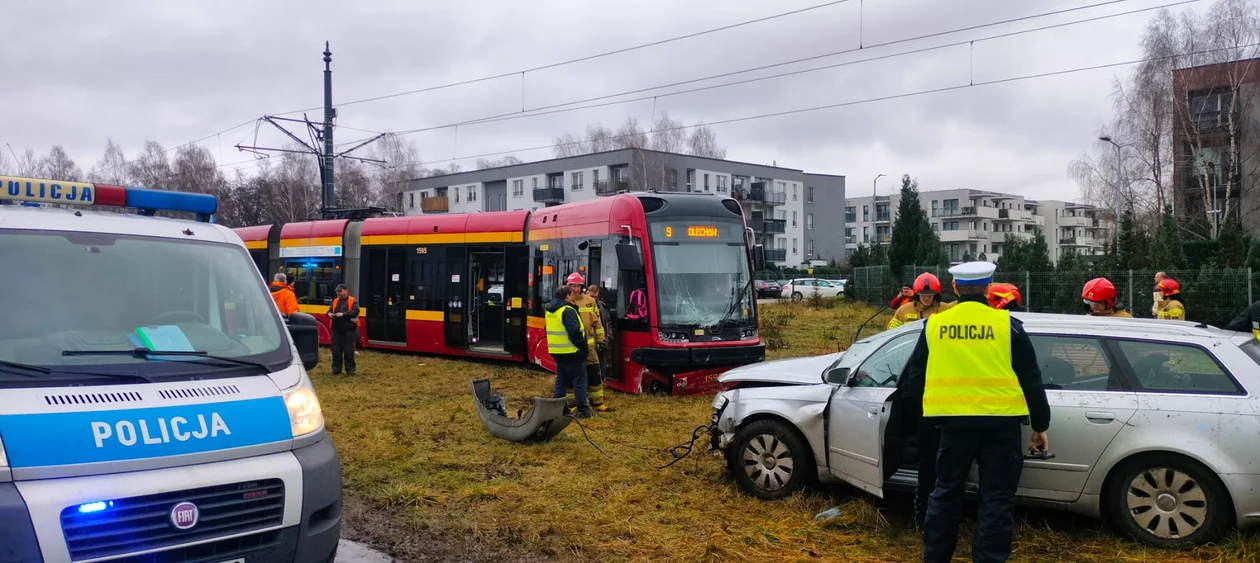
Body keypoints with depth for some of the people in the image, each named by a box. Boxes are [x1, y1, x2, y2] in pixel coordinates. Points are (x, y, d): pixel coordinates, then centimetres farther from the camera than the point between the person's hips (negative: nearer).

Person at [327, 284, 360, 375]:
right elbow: (330, 310, 21)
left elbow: (355, 312, -16)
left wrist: (343, 314, -25)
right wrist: (329, 314, -4)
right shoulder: (335, 301, 14)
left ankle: (350, 369, 10)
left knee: (349, 351, 1)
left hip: (349, 330, -5)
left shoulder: (352, 301, -2)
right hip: (336, 330, 5)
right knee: (336, 350, 6)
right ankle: (336, 369, 15)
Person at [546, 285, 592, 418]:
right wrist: (582, 346, -15)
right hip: (572, 352, -8)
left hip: (557, 352, 9)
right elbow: (574, 332, -25)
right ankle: (583, 411, 0)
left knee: (561, 380, 16)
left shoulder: (550, 310, 12)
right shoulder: (567, 310, -18)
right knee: (579, 381, -2)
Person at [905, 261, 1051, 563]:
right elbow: (1031, 380, 2)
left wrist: (927, 410, 25)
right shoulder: (1008, 325, -2)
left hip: (954, 421, 2)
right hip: (1000, 422, -2)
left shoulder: (934, 325, 3)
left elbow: (915, 377, 10)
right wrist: (1040, 426, 11)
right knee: (996, 499, 7)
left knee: (946, 493, 15)